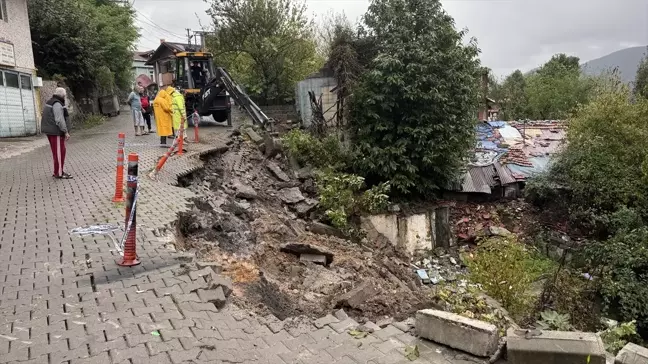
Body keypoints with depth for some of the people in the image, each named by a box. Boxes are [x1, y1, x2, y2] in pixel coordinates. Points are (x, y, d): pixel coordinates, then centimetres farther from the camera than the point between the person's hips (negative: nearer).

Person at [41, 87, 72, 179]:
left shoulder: (50, 102, 17)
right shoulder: (57, 104, -16)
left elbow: (50, 118, 19)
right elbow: (60, 120, -24)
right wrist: (66, 132, -22)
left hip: (51, 131, 10)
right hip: (56, 132, -10)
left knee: (57, 152, 16)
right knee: (59, 152, -6)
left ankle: (58, 171, 22)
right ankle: (59, 173, -3)